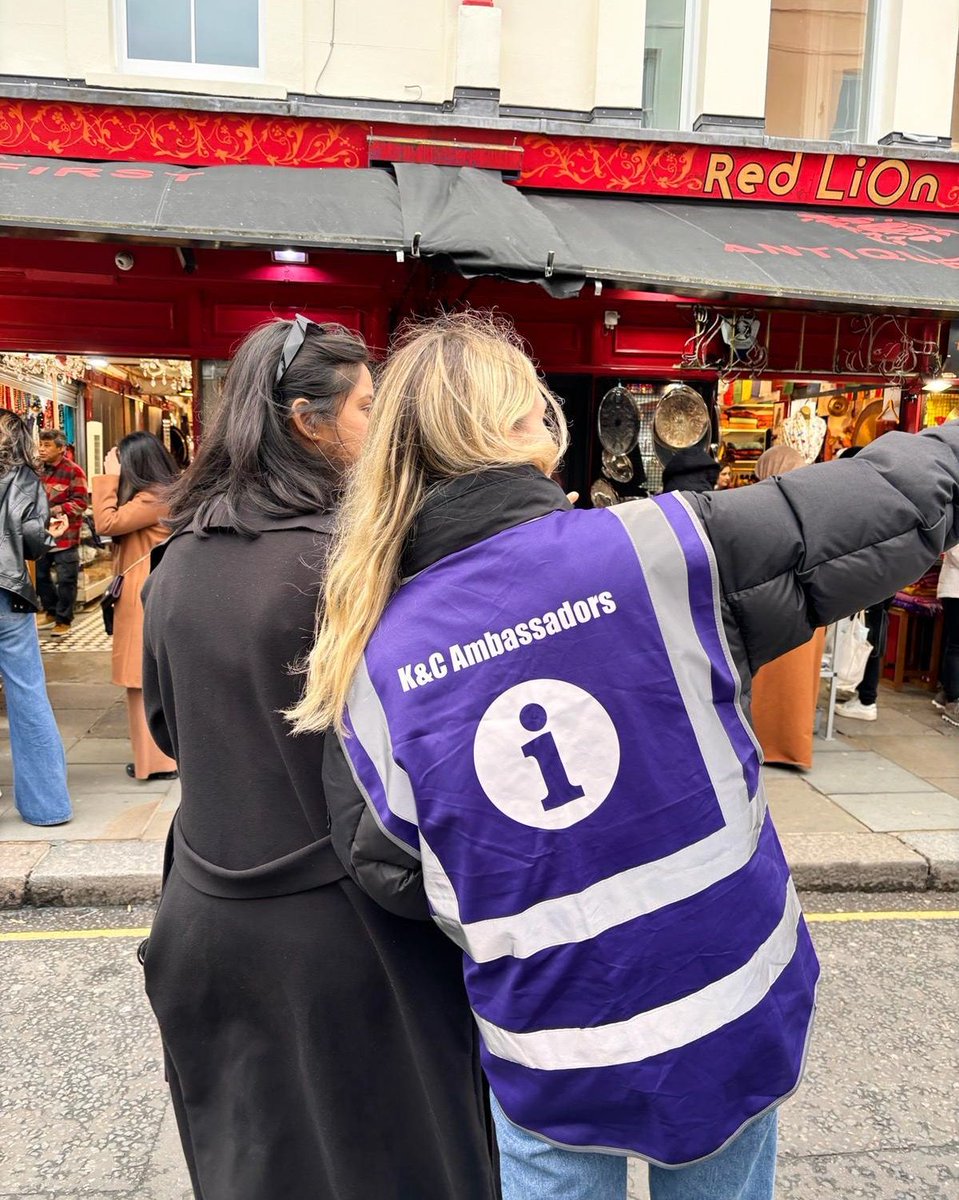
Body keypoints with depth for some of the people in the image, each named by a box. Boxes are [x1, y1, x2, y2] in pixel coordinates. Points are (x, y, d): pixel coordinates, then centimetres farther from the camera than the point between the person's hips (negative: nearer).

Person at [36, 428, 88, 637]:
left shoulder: (73, 471, -11)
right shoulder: (38, 470, 8)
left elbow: (80, 503, -15)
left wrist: (53, 511, -23)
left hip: (65, 534, -7)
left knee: (65, 580, 1)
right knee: (40, 575, 16)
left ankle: (63, 620, 13)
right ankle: (51, 612, 34)